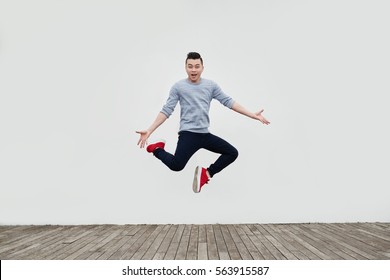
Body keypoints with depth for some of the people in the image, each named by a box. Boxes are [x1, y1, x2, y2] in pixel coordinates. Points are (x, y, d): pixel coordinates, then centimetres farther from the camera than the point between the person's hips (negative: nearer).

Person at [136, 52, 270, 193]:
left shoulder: (211, 85, 8)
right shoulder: (178, 86, -1)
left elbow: (228, 102, 6)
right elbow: (166, 111, -3)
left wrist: (253, 115, 1)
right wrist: (149, 131, -13)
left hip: (205, 134, 5)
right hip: (188, 134, -5)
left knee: (233, 153, 2)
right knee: (176, 165, -24)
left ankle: (207, 173, 10)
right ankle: (156, 149, 5)